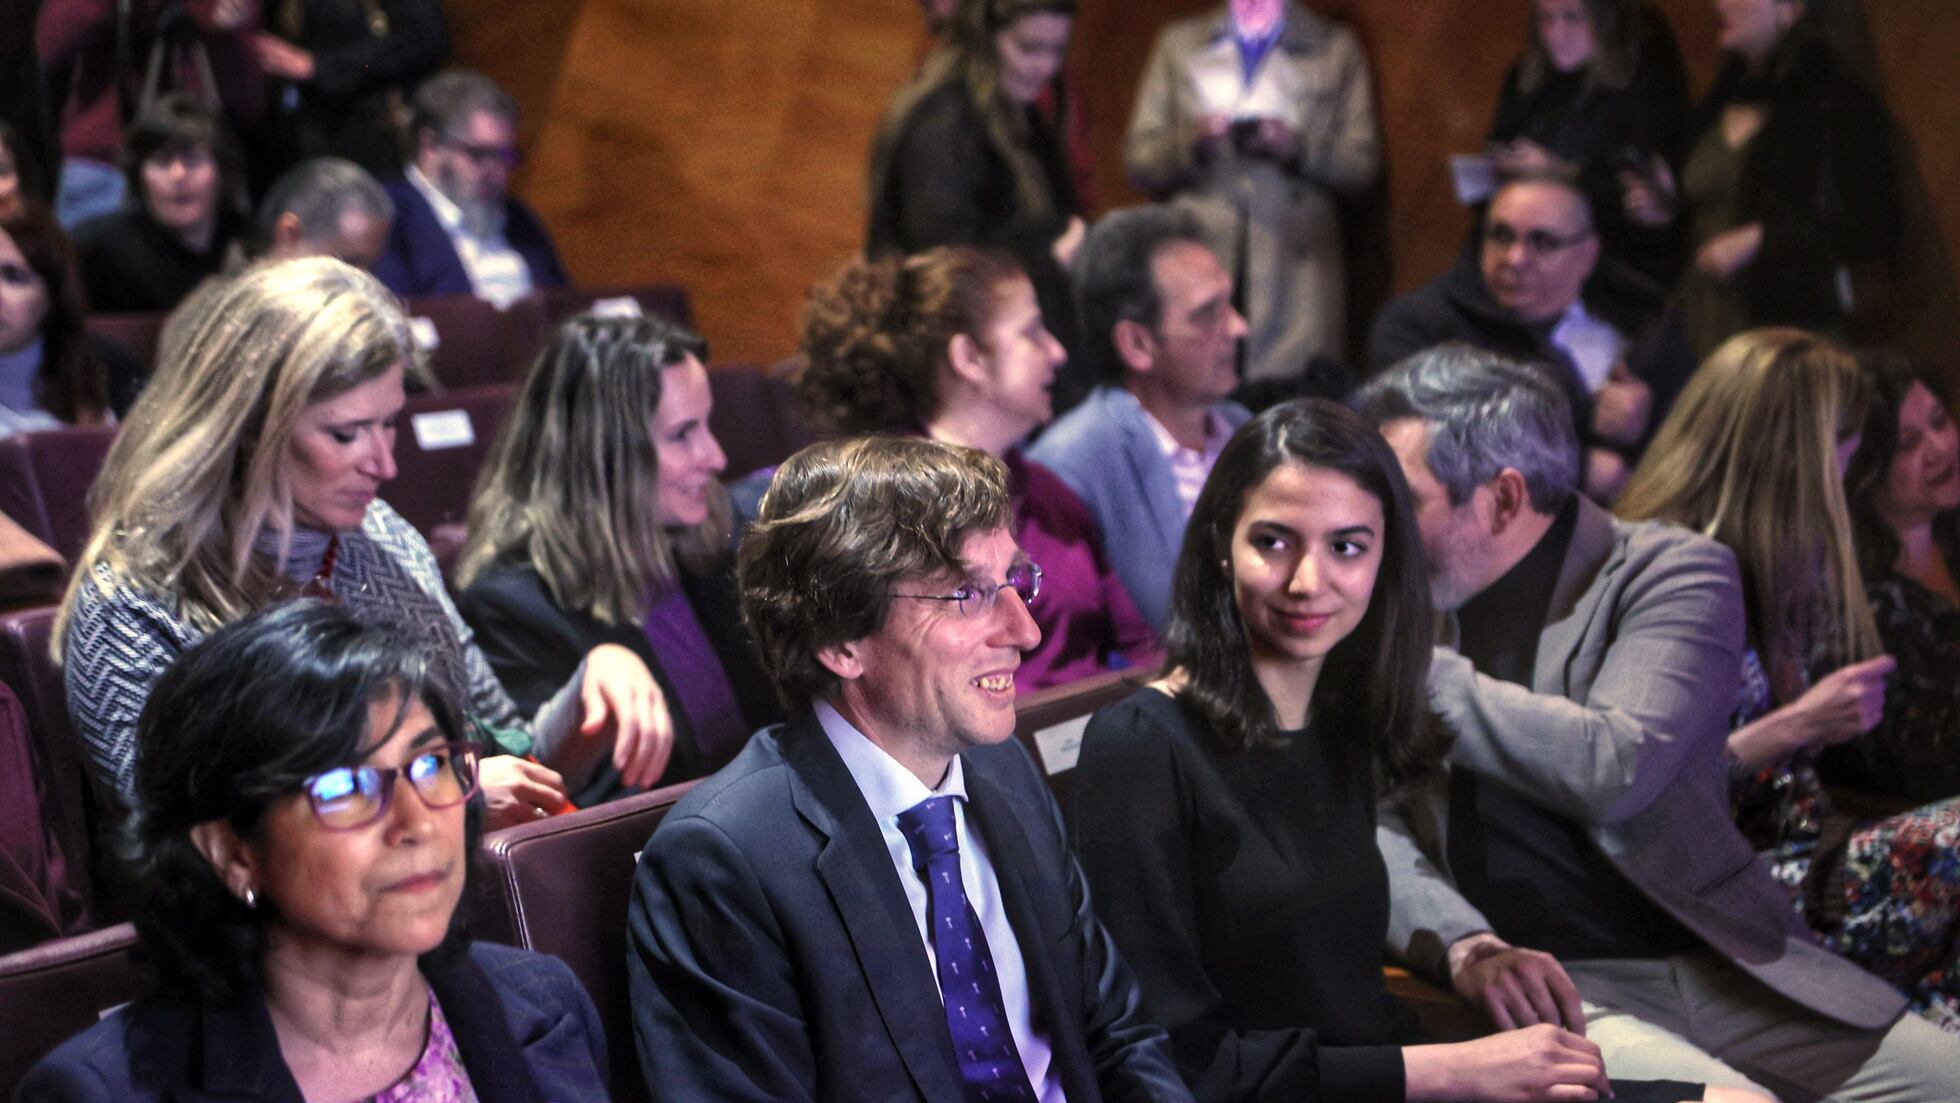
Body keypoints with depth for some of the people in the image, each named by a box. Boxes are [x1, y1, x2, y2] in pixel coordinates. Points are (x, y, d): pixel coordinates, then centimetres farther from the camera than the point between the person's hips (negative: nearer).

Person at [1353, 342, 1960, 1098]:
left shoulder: (1673, 571, 2)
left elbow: (1615, 767, -15)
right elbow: (1369, 824, -1)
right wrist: (1464, 948, -20)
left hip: (1719, 970, 1)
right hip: (1545, 985, -1)